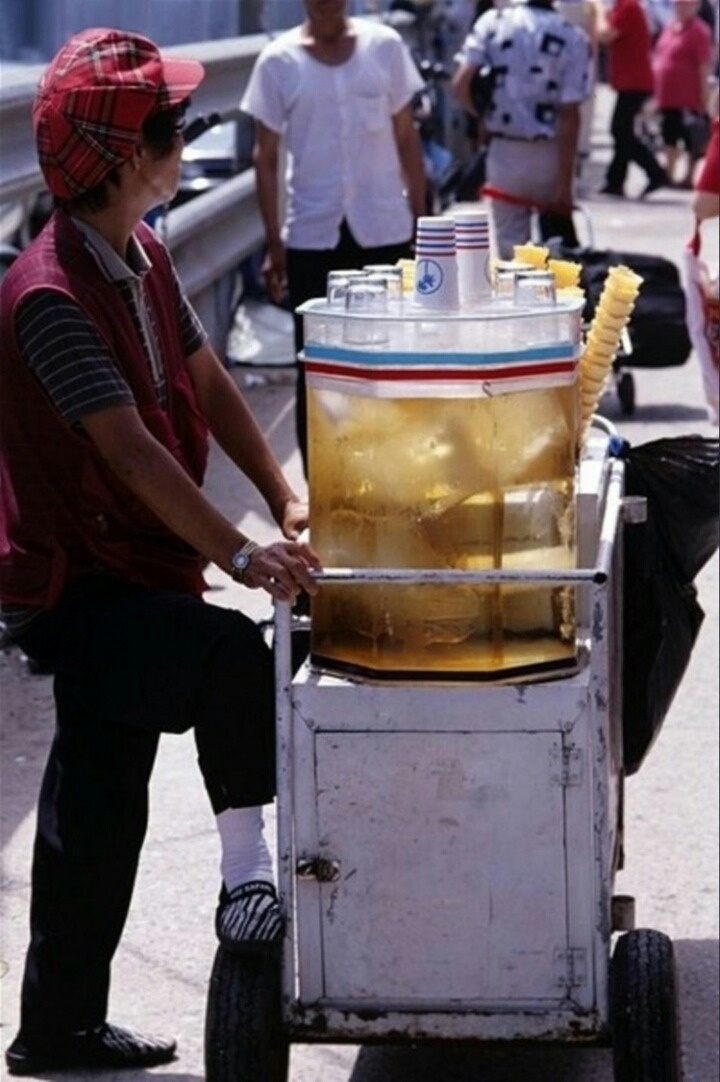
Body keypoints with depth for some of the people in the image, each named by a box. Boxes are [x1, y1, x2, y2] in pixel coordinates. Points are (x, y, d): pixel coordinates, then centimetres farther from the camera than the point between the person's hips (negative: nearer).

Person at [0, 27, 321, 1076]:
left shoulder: (143, 258, 6)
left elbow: (206, 383, 10)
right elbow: (128, 449, -29)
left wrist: (283, 497, -2)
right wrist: (239, 554, -34)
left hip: (129, 575, 9)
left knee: (99, 801, 11)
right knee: (233, 656, -23)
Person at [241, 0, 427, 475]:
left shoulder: (385, 46, 2)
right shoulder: (279, 61, -1)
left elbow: (407, 139, 8)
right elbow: (266, 157, 3)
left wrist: (421, 222, 5)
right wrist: (274, 245, -2)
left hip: (384, 233, 1)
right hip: (312, 238, -1)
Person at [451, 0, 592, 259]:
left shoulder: (493, 22, -5)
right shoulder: (573, 38, -10)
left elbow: (460, 84, -11)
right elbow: (569, 114, -13)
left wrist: (482, 118, 10)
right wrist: (565, 183, -12)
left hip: (505, 151, 1)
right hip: (549, 154, -1)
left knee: (509, 247, 7)